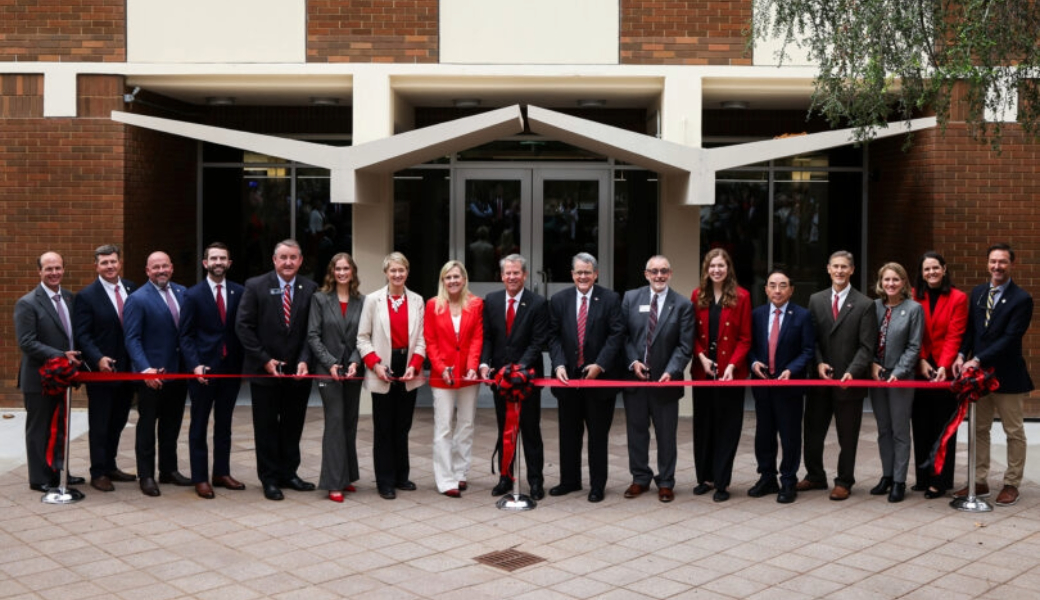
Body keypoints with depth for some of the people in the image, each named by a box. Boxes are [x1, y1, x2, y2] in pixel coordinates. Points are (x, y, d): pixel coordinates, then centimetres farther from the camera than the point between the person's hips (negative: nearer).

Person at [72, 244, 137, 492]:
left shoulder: (132, 289, 5)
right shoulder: (87, 296, -7)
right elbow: (82, 335, -10)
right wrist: (98, 359, -23)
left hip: (127, 369, 5)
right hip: (101, 369, -5)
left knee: (118, 421, 16)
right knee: (99, 424, 5)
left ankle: (110, 466, 29)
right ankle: (98, 473, 14)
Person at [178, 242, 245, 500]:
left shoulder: (239, 293, 4)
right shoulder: (193, 295, -3)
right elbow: (186, 336, -4)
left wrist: (244, 362, -1)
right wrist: (195, 365, -16)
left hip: (231, 368, 3)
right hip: (204, 369, -3)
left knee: (224, 425, 13)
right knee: (199, 426, 6)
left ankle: (221, 473, 23)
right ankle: (200, 478, 13)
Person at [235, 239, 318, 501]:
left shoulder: (310, 289, 0)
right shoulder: (256, 286, -5)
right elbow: (243, 326, -6)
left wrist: (304, 360, -14)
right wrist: (265, 360, -11)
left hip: (297, 371, 2)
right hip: (264, 370, -2)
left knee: (293, 425, 11)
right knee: (266, 427, 7)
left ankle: (288, 473, 25)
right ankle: (270, 478, 18)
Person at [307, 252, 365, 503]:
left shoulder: (361, 301, 5)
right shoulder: (320, 299, 1)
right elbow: (313, 336, -3)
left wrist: (355, 362, -12)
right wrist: (330, 364, -12)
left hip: (352, 370, 3)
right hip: (328, 370, -3)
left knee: (350, 423, 8)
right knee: (335, 421, -7)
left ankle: (346, 477, 18)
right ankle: (334, 483, -4)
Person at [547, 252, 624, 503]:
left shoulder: (610, 299, -3)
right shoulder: (558, 300, 5)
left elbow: (616, 335, -7)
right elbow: (554, 337, 4)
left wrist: (600, 365, -16)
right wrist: (559, 364, -11)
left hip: (600, 376, -3)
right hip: (568, 376, 3)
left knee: (598, 434, 6)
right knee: (569, 433, 12)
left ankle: (597, 485, 17)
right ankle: (569, 480, 25)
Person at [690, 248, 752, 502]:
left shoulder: (741, 297, -3)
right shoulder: (698, 296, 6)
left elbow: (745, 338, -4)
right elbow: (693, 334, 8)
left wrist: (732, 365, -15)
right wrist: (701, 357, -9)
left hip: (731, 372, -3)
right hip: (703, 371, 3)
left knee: (727, 427, 2)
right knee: (703, 425, 9)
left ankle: (722, 482, 9)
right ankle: (705, 477, 20)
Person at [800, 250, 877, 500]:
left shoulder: (864, 304, -4)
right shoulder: (816, 300, 7)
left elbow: (866, 346, -7)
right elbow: (811, 338, 7)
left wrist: (851, 372, -20)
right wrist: (819, 363, -9)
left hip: (849, 381, -3)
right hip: (820, 378, 3)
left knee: (847, 436, 7)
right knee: (813, 431, 11)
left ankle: (844, 482, 21)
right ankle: (815, 476, 27)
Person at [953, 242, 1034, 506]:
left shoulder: (1022, 299, -11)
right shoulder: (977, 293, 8)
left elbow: (1010, 338, -18)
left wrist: (978, 360, -23)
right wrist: (962, 355, -6)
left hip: (1007, 375, -6)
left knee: (1014, 432, 7)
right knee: (979, 429, 12)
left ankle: (1011, 484, 17)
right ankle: (979, 482, 21)